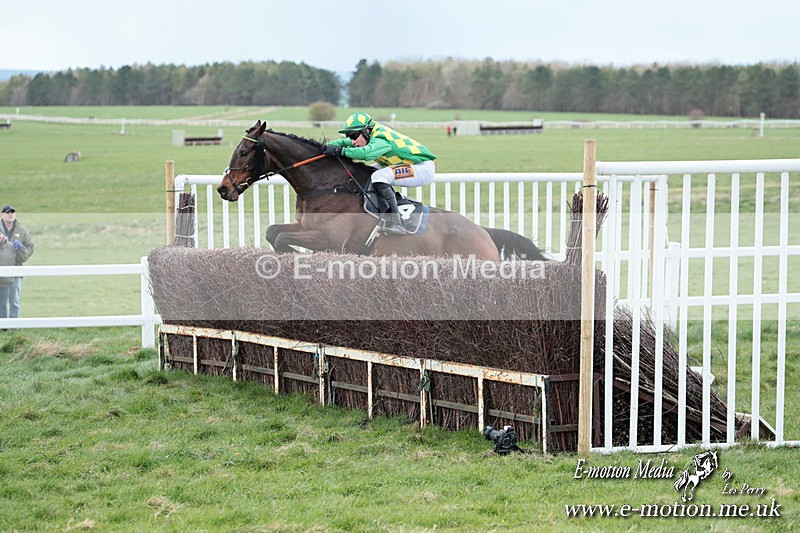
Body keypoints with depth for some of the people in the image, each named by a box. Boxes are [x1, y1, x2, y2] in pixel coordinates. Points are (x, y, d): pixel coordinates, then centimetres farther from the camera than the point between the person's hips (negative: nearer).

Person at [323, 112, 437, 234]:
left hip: (424, 168, -10)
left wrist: (342, 151, -36)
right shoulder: (372, 135, 2)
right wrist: (330, 145, -8)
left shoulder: (380, 140, -25)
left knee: (379, 176, -28)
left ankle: (396, 223, -28)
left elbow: (366, 153, -45)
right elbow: (345, 142, 11)